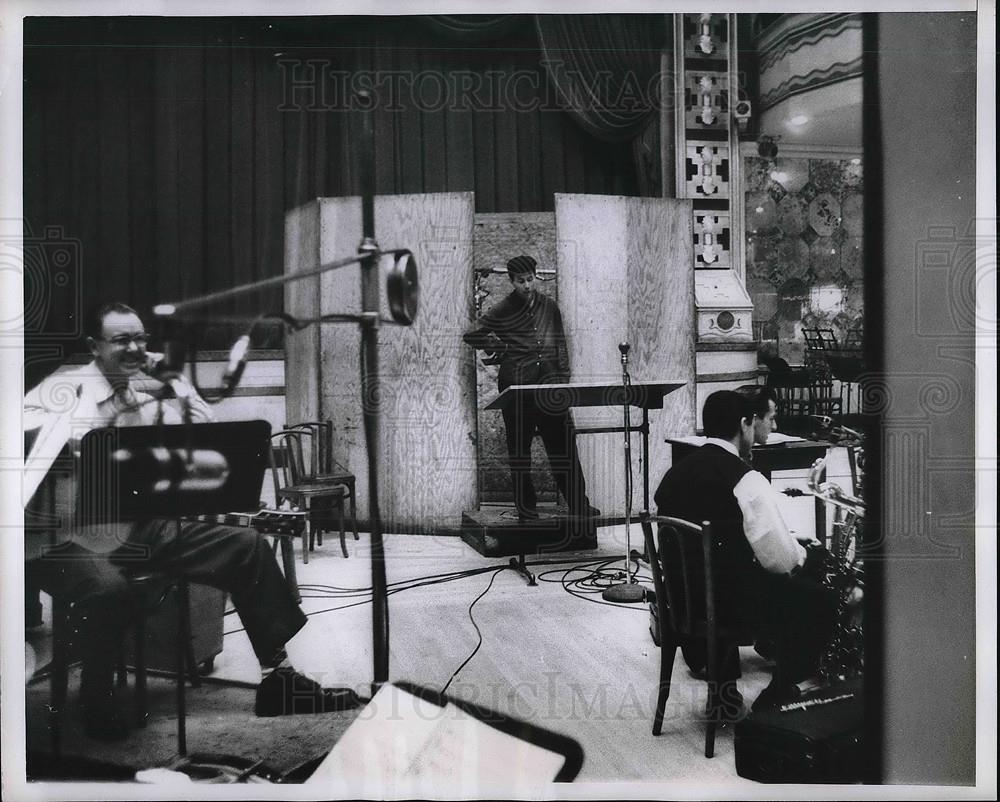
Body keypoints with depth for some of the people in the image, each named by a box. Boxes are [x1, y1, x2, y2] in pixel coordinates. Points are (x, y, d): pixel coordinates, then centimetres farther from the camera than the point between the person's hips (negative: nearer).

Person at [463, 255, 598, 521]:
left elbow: (560, 345, 15)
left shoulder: (550, 307, 11)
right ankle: (527, 513, 10)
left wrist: (564, 378, 7)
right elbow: (470, 336, 8)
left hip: (549, 387, 3)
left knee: (564, 447, 2)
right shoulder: (501, 313, 1)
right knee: (519, 449, 3)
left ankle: (580, 508, 8)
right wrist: (492, 343, -7)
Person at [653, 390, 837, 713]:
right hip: (732, 599, -7)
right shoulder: (746, 481, -20)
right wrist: (804, 553, 4)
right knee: (820, 601, 9)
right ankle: (775, 698, 17)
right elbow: (781, 560, -18)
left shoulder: (674, 473, 2)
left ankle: (723, 683, 33)